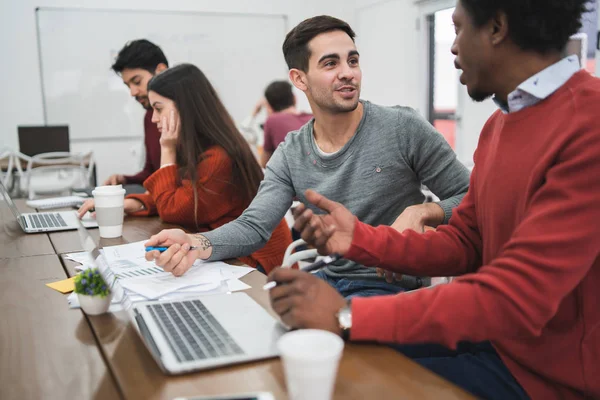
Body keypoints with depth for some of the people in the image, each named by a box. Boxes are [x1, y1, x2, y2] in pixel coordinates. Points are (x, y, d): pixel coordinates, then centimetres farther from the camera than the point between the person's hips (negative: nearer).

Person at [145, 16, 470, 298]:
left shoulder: (404, 128, -9)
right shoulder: (290, 155, 2)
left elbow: (470, 199, -5)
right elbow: (254, 226, -8)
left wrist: (422, 211, -27)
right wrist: (195, 244, -28)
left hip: (390, 287, -4)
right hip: (323, 279, 4)